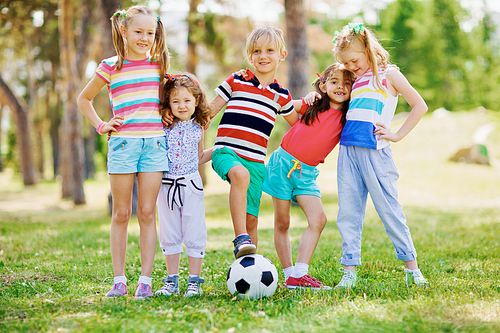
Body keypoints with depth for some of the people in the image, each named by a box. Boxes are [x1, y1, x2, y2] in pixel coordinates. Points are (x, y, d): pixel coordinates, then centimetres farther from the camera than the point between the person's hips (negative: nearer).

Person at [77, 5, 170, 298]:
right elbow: (84, 99, 17)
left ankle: (146, 280, 3)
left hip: (155, 142, 1)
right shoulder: (111, 67, 3)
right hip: (122, 142, -1)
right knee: (121, 214, 2)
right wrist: (100, 126, 6)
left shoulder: (158, 63, 10)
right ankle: (119, 280, 7)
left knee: (147, 213, 0)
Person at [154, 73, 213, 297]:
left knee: (194, 236, 1)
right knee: (169, 236, 9)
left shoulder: (197, 128, 4)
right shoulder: (163, 126, -2)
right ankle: (172, 281, 19)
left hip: (191, 185, 0)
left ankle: (194, 281, 10)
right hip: (167, 185, 0)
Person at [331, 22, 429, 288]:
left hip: (374, 151, -5)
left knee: (389, 210, -2)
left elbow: (420, 106, 0)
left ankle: (411, 268, 8)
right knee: (348, 212, 2)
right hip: (347, 151, 5)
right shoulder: (355, 81, 21)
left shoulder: (389, 74, 5)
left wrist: (397, 135, -4)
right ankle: (349, 271, 7)